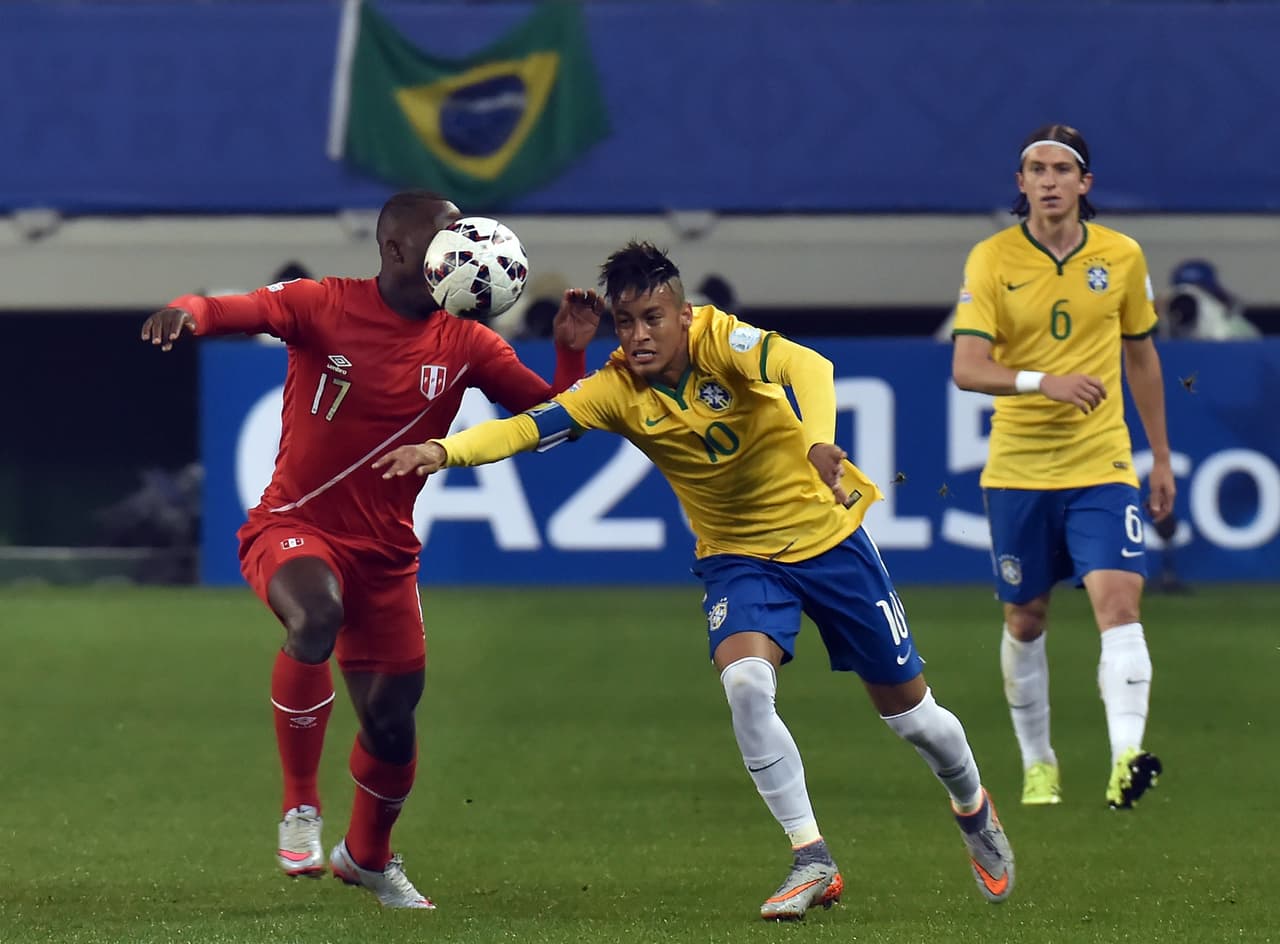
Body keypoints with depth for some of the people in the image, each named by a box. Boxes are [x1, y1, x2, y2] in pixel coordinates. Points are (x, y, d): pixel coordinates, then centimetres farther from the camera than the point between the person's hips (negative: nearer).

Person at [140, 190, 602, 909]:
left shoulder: (464, 345, 1)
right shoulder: (325, 307, -10)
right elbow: (235, 310, -23)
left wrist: (572, 352, -15)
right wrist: (188, 312, -46)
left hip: (385, 553, 5)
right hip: (293, 527, -4)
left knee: (393, 723, 7)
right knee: (317, 615, -37)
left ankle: (368, 856, 39)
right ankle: (301, 808, -21)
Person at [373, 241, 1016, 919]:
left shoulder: (718, 339, -23)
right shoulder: (616, 390, -15)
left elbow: (807, 366, -41)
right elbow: (527, 427, -26)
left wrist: (818, 439, -61)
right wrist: (443, 450, -44)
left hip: (827, 533, -2)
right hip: (738, 554, 2)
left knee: (907, 710, 8)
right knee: (746, 684, -27)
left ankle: (973, 808, 41)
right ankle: (811, 862, -13)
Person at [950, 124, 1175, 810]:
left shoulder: (1123, 257, 2)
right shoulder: (991, 260, -6)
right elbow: (966, 368, -15)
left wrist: (1161, 458, 17)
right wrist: (1044, 381, -32)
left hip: (1102, 466, 0)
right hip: (1017, 470, 0)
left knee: (1119, 601, -18)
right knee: (1025, 620, 10)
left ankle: (1126, 760, -28)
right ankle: (1037, 764, 27)